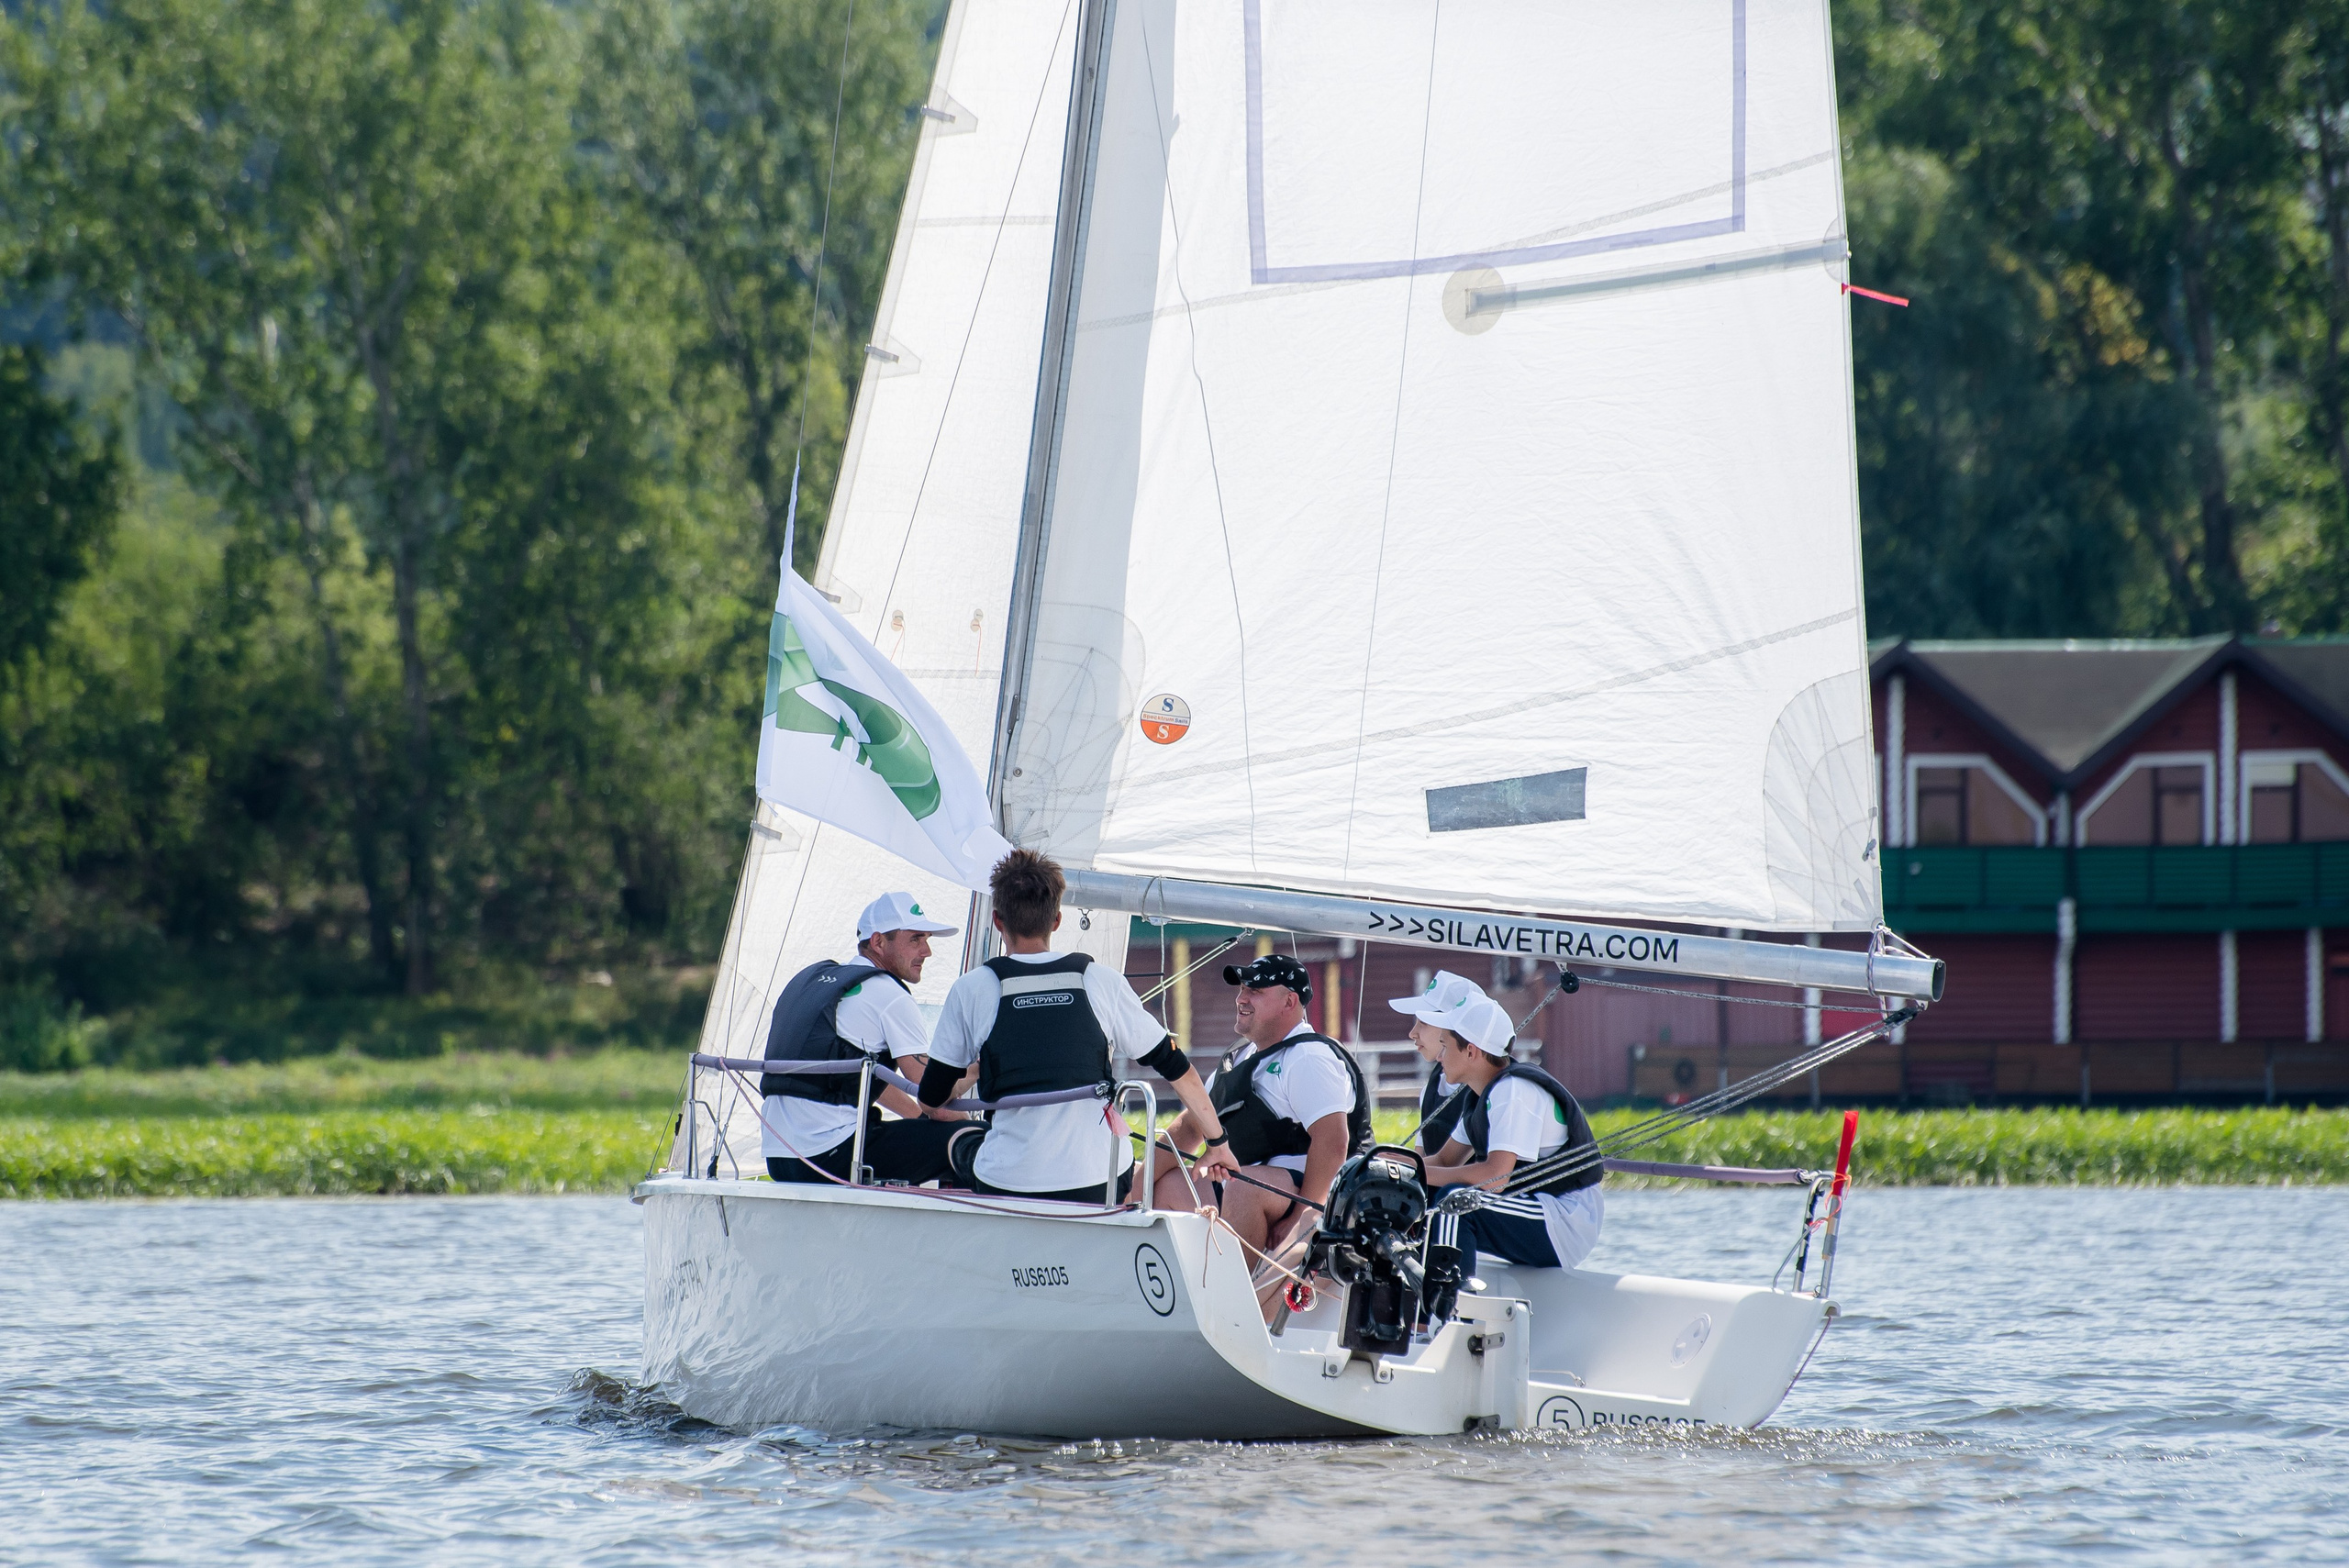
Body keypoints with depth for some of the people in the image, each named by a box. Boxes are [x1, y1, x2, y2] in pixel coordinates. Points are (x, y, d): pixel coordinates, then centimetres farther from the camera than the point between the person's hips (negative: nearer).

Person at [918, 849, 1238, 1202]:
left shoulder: (971, 990, -1)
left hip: (1008, 1185, -1)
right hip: (1100, 1184, 1)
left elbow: (931, 1097, 8)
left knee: (960, 1148, 31)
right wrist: (1216, 1142, 21)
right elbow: (1175, 1067, 8)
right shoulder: (1102, 982, 2)